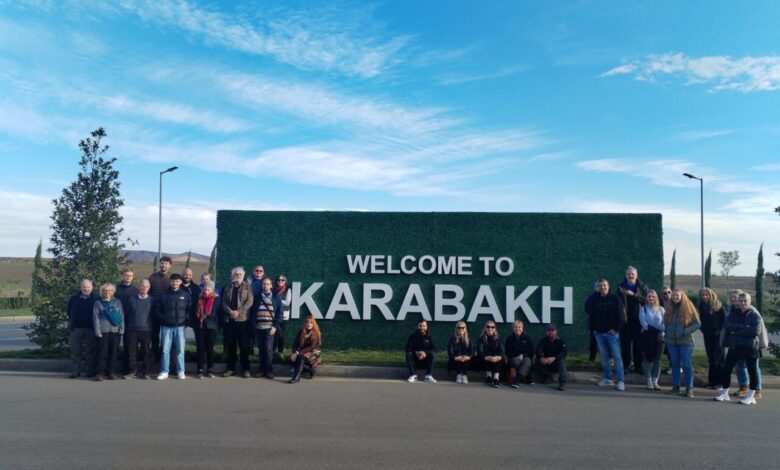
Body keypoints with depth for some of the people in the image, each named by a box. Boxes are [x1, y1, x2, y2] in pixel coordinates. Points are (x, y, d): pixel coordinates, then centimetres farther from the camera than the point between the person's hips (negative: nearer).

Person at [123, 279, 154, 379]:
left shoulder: (152, 301, 7)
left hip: (146, 330, 0)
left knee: (146, 351, 2)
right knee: (131, 351, 2)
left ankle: (145, 372, 10)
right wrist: (126, 328, 4)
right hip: (132, 330, 1)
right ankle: (132, 371, 12)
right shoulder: (131, 300, 8)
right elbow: (126, 314, 10)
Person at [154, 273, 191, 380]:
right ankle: (164, 372, 10)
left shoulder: (185, 294, 4)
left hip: (180, 326, 0)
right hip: (166, 326, 0)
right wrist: (163, 319, -2)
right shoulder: (164, 295, 5)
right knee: (165, 350, 3)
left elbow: (190, 309, 7)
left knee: (180, 350, 2)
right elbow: (157, 308, 8)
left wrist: (185, 319, -3)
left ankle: (180, 371, 9)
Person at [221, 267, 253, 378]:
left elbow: (249, 301, -6)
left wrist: (238, 312, -15)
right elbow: (224, 302, 7)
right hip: (229, 320, 3)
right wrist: (230, 311, -12)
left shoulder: (247, 287, 5)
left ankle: (246, 369, 5)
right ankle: (230, 368, 15)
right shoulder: (227, 287, 14)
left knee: (244, 346, -1)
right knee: (230, 345, 6)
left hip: (242, 319, -3)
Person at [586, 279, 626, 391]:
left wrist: (616, 329, -10)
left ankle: (621, 381, -5)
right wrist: (593, 328, 5)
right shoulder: (594, 300, 7)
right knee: (604, 356, 9)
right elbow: (591, 315, 13)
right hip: (599, 333, 4)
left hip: (612, 332, -4)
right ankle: (607, 379, 19)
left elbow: (620, 315, -5)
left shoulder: (615, 299, -2)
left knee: (617, 356, -6)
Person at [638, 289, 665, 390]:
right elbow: (643, 322, -8)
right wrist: (655, 330, -17)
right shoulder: (643, 309, 5)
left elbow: (664, 323, 1)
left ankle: (655, 381, 10)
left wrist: (661, 332, -15)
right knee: (648, 359, -1)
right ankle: (649, 381, 7)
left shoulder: (661, 309, 10)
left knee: (657, 359, 2)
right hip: (647, 336, -2)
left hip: (659, 336, 2)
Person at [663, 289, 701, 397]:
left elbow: (697, 324, -6)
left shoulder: (688, 309, -4)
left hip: (685, 342, -4)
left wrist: (686, 331, -16)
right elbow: (665, 323, 19)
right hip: (671, 341, 5)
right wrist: (666, 333, 4)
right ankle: (676, 386, 18)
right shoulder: (669, 310, 9)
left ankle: (689, 389, -1)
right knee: (675, 364, 10)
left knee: (687, 365, -4)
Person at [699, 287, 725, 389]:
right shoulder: (701, 306, 6)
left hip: (718, 335, -5)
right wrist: (703, 330, 3)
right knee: (711, 358, 8)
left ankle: (720, 380, 4)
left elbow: (724, 319, -7)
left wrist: (720, 330, -11)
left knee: (718, 357, -3)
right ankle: (712, 380, 14)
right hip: (707, 335, 5)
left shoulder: (718, 306, -7)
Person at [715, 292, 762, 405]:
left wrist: (737, 331, -15)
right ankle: (724, 393, 16)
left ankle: (751, 396, 15)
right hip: (734, 346, 4)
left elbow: (756, 331, -18)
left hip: (750, 347, -4)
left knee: (752, 371, 4)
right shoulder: (733, 313, 9)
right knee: (726, 369, 4)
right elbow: (726, 326, -8)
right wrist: (744, 327, -17)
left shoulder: (755, 315, -3)